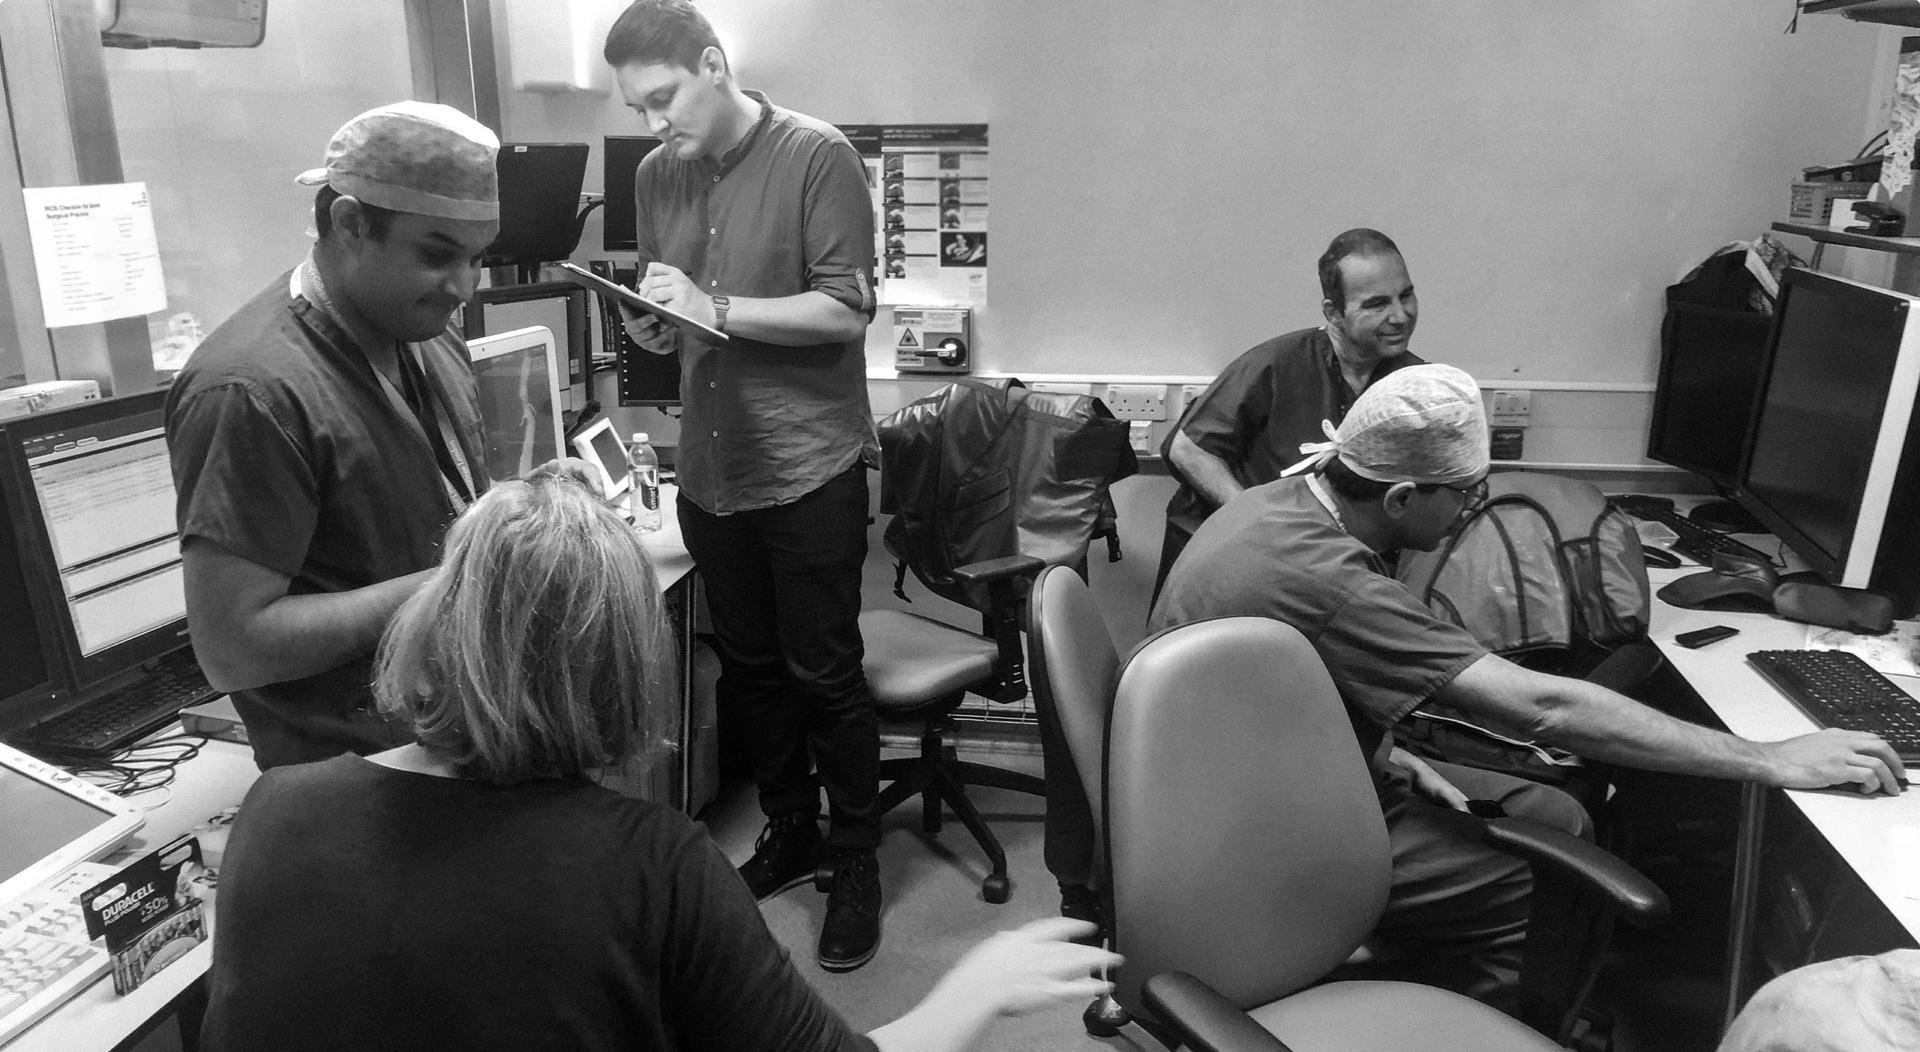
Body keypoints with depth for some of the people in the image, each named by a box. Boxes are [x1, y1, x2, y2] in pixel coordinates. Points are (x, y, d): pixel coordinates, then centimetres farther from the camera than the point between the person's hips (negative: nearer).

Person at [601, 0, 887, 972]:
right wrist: (650, 326, -6)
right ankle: (790, 833, 34)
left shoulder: (816, 157, -8)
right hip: (710, 467, 6)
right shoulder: (656, 177, 9)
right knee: (748, 668, 15)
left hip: (810, 468, -5)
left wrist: (715, 309, -19)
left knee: (823, 674, 3)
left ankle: (857, 861, 22)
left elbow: (847, 309, -13)